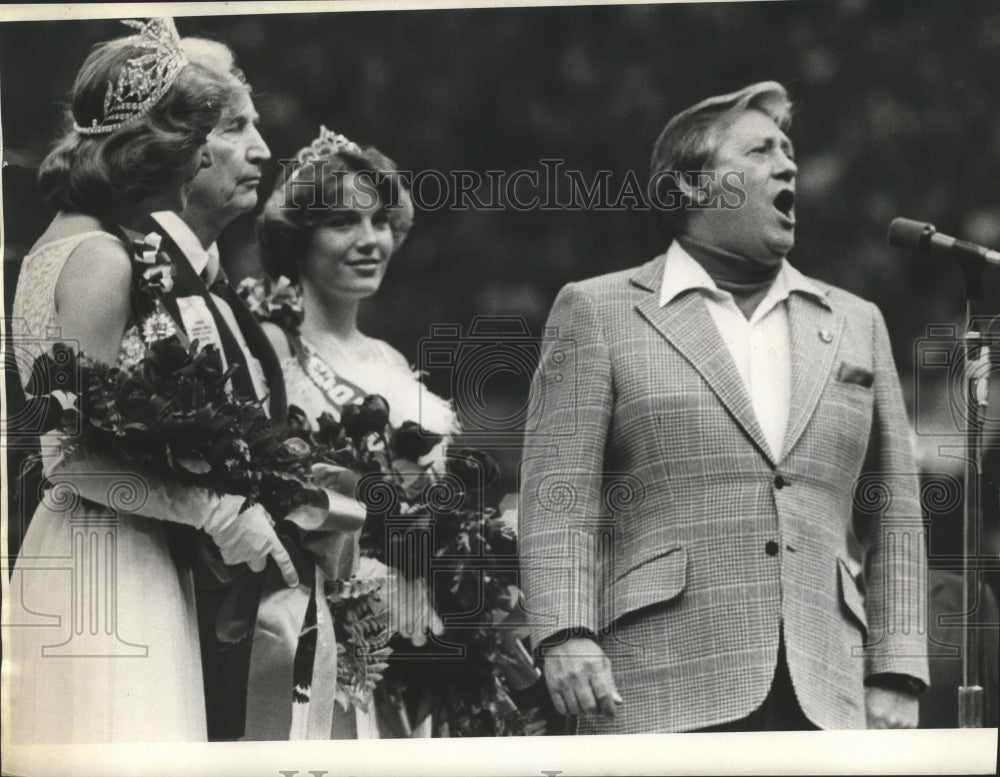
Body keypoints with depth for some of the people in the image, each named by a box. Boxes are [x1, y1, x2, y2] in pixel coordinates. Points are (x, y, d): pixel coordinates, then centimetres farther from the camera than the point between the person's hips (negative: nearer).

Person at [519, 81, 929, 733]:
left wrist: (895, 674, 9)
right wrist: (567, 636, -14)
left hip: (824, 696, 4)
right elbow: (558, 500, -1)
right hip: (660, 690, -3)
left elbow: (894, 519, 18)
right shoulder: (599, 312, 8)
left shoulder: (855, 324, 19)